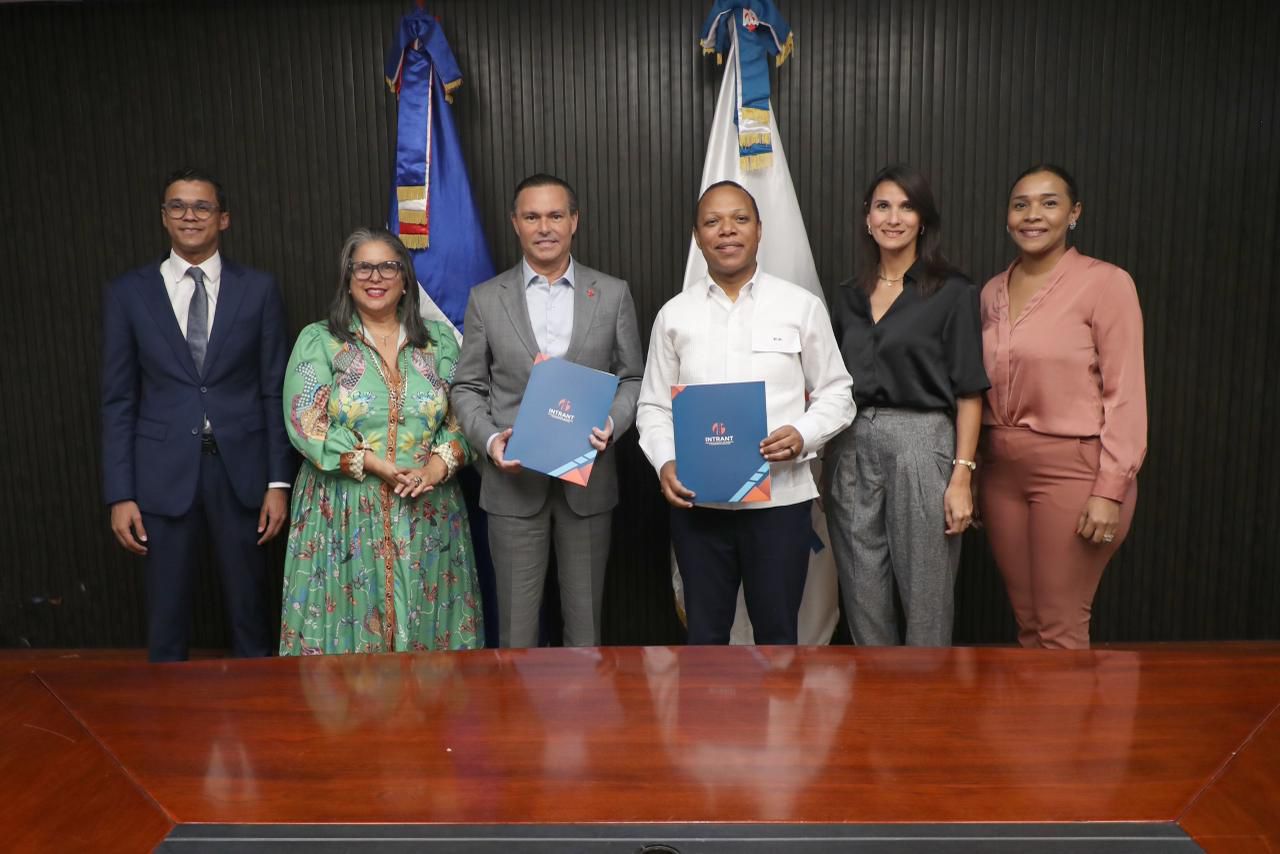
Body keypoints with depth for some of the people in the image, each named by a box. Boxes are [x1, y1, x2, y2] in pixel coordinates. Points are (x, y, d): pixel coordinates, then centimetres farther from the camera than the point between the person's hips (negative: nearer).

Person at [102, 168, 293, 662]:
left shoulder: (259, 290, 2)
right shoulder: (127, 293, 4)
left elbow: (275, 391, 1)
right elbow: (118, 400, 3)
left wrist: (279, 481, -2)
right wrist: (119, 494, -1)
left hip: (240, 470, 0)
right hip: (164, 473, 0)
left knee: (249, 608, 12)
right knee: (166, 615, 10)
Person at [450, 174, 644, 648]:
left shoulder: (613, 293, 4)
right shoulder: (486, 298, 3)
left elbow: (632, 379, 7)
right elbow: (467, 387, 6)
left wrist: (612, 424, -12)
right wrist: (490, 439, -11)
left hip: (588, 480, 1)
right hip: (514, 482, 0)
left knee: (585, 617, 11)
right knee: (517, 620, 7)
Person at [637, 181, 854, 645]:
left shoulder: (802, 306, 1)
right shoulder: (674, 314, 6)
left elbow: (836, 393, 6)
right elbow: (653, 406, 9)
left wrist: (803, 435, -14)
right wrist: (664, 463, -9)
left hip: (779, 497, -1)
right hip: (696, 500, 2)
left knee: (777, 632, 10)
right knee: (705, 632, 14)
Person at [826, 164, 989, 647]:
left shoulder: (952, 293, -2)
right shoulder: (847, 297, 11)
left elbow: (968, 393, -4)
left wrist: (962, 475, -10)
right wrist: (824, 456, 5)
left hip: (921, 445, -4)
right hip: (851, 449, 4)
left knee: (925, 596, 4)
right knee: (863, 595, 10)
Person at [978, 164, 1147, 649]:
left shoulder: (1105, 283, -8)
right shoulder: (992, 292, 10)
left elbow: (1125, 394, -10)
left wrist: (1110, 491, -14)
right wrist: (970, 473, 11)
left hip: (1072, 469, -5)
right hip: (1001, 469, 5)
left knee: (1060, 631, 0)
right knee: (1026, 623, 13)